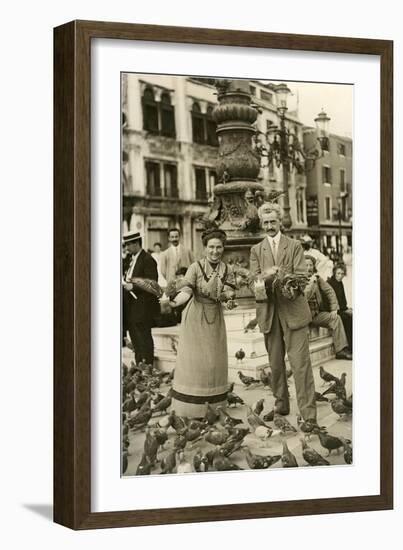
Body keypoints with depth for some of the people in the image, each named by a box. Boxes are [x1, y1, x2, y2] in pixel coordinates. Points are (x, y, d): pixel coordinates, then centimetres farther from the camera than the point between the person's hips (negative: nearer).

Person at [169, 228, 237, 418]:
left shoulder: (226, 269, 0)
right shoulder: (195, 267, -13)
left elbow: (228, 294, -5)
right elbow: (187, 291, -22)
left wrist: (229, 301, -28)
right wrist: (174, 302, -41)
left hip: (215, 317, 4)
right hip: (195, 317, -4)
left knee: (215, 361, 8)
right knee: (192, 361, -3)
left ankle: (213, 406, 19)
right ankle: (190, 408, 4)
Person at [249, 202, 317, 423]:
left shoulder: (294, 246, 7)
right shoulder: (256, 250, 13)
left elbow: (301, 277, -3)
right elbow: (254, 280, 0)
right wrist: (267, 275, -22)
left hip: (293, 310, -3)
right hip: (268, 312, 3)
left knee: (300, 362, -9)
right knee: (275, 363, 10)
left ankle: (309, 414, -9)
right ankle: (281, 405, 23)